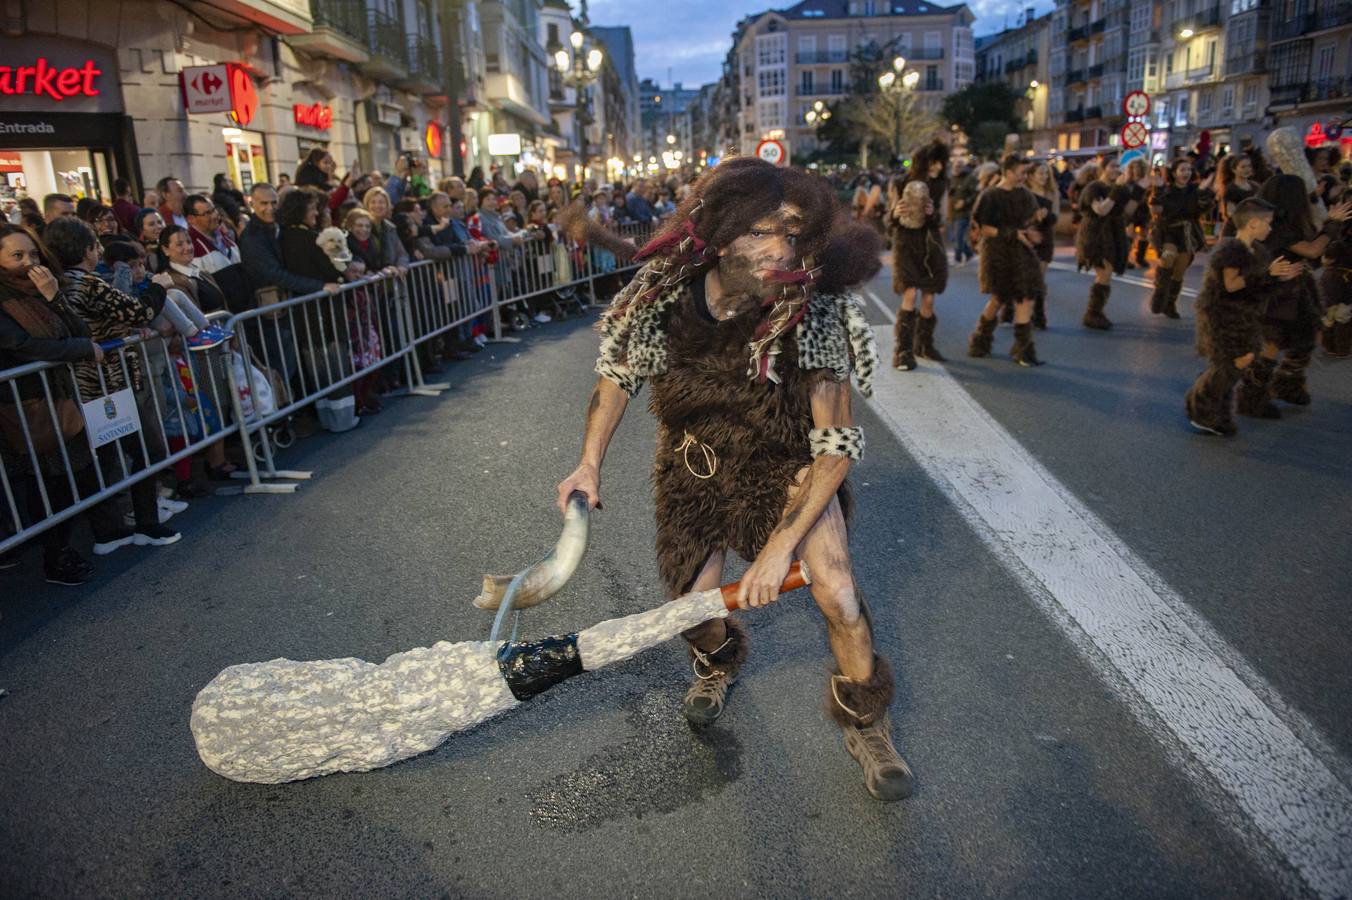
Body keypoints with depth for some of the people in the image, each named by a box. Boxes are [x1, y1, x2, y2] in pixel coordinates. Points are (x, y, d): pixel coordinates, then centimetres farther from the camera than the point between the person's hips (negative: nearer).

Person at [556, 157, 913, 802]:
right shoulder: (665, 297, -25)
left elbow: (836, 445, -26)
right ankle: (719, 664, 48)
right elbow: (617, 373, -5)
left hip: (787, 464, -2)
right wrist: (589, 464, -13)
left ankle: (864, 723, 15)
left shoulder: (813, 314, -32)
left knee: (837, 595, -15)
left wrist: (781, 545, -29)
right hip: (695, 461, 2)